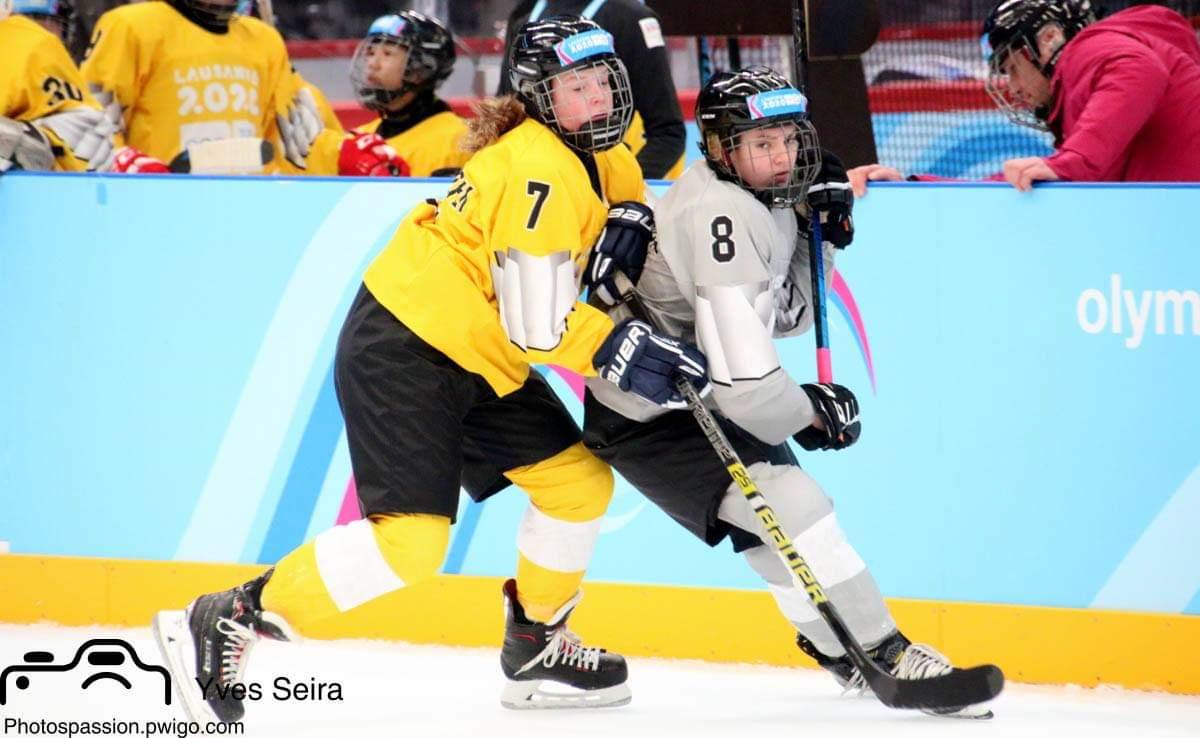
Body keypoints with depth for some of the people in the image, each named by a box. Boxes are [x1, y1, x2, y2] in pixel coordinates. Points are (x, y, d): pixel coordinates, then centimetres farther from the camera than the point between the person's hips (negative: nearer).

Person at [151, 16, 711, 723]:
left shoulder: (595, 151, 6)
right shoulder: (539, 173, -22)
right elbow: (537, 326, -23)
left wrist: (630, 216, 12)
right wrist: (621, 348, -21)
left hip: (476, 357, 10)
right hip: (401, 351, -10)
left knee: (579, 479, 10)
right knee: (410, 538, -20)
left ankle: (537, 647, 27)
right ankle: (222, 625, -14)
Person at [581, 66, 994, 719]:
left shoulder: (765, 200, 3)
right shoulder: (723, 218, -28)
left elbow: (785, 316, 14)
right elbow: (746, 383, -31)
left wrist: (822, 236, -2)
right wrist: (814, 414, -12)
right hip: (645, 417, -10)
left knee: (783, 517, 19)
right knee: (788, 505, -20)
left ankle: (841, 646, 38)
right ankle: (884, 657, -17)